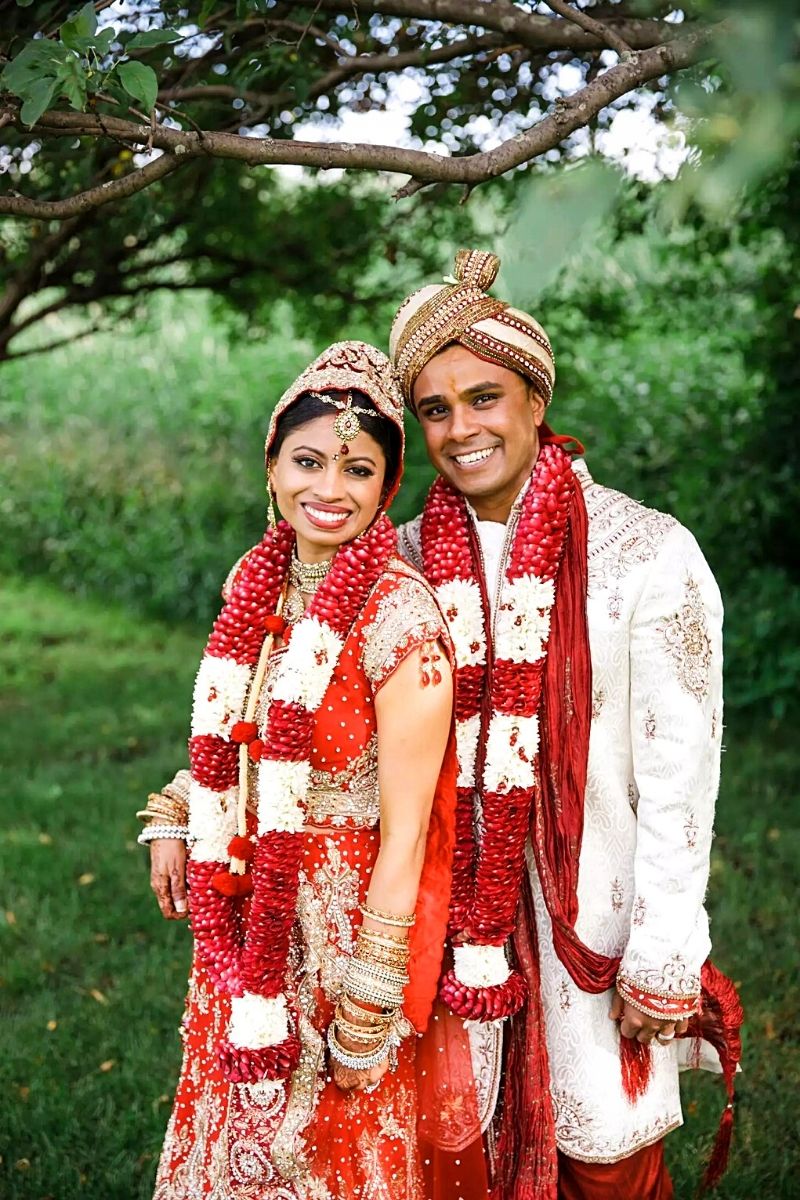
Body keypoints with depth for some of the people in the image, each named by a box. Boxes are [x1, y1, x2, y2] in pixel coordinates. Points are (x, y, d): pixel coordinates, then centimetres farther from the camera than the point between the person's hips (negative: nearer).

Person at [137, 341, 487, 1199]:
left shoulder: (399, 619, -22)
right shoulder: (256, 584, -1)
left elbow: (404, 836, -20)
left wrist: (369, 1011, -18)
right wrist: (174, 819, 6)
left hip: (340, 932, -6)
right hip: (247, 924, 6)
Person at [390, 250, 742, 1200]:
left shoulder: (647, 551, -11)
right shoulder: (405, 559, 2)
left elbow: (680, 765, -11)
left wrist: (665, 955, -11)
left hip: (590, 911, -3)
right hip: (452, 906, 3)